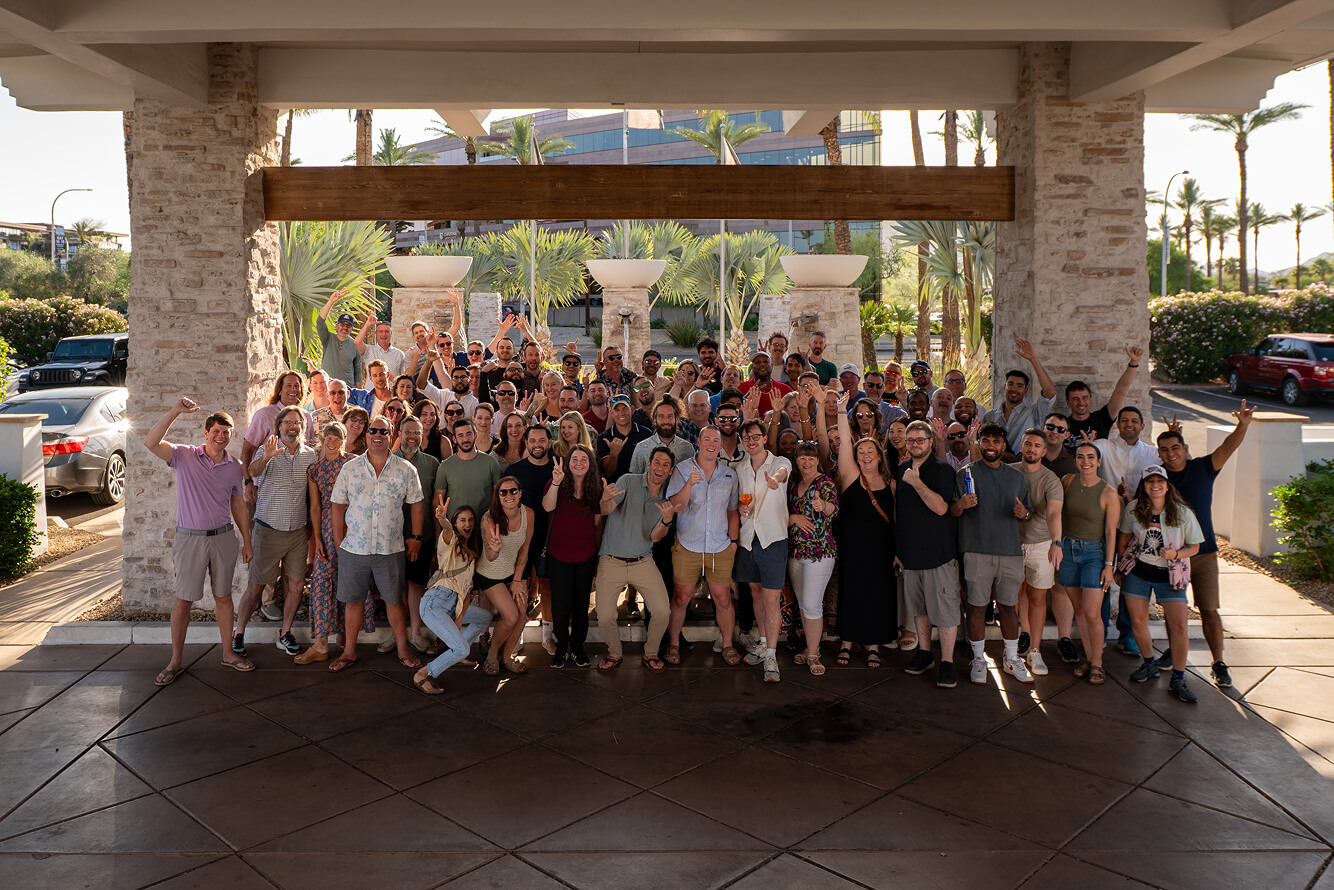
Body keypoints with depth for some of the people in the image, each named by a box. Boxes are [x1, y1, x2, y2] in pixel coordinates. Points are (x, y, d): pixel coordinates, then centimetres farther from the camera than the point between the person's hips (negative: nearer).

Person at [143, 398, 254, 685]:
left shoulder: (235, 467, 4)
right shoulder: (185, 456, -6)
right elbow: (151, 443, -22)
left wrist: (247, 541, 12)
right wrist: (176, 411, -29)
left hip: (223, 537, 3)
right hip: (190, 538, -3)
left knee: (223, 596, 11)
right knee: (183, 599, 4)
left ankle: (228, 653, 23)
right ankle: (175, 661, 16)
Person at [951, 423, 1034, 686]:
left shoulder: (1016, 476, 14)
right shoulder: (966, 474, 3)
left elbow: (1028, 511, 19)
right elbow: (952, 511, -1)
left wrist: (1023, 512, -5)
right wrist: (961, 504, -24)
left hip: (1010, 550, 3)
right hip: (977, 550, -3)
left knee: (1009, 605, 9)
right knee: (977, 605, 1)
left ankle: (1011, 659, 23)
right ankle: (978, 659, 14)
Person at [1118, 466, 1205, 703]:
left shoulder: (1183, 513, -10)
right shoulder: (1133, 509, -5)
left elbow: (1194, 547, -2)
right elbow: (1124, 538, 9)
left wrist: (1175, 554, -22)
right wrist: (1120, 568, 11)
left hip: (1169, 575, -2)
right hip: (1137, 571, 2)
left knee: (1178, 625, -7)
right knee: (1138, 621, 5)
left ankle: (1178, 679, 5)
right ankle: (1149, 665, 29)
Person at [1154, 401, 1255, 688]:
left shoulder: (1202, 468, -3)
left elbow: (1227, 448, -15)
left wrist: (1243, 426, -33)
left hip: (1203, 553, -2)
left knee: (1209, 610, -2)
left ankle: (1218, 663, 8)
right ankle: (1175, 650, 33)